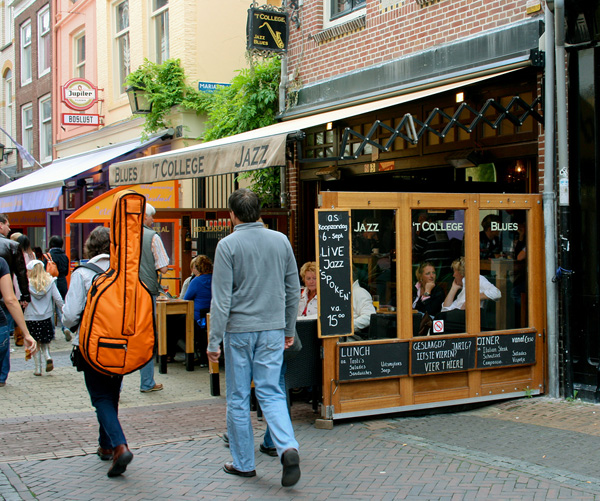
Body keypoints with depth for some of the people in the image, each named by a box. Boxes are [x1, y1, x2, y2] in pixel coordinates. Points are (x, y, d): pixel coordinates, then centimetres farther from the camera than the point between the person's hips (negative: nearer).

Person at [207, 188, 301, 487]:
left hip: (238, 330, -3)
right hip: (272, 329, 3)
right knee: (270, 392, 8)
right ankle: (288, 448, -14)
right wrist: (289, 329, 19)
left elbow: (221, 298, -11)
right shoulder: (281, 241, 5)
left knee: (238, 398, 8)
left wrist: (214, 340, -7)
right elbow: (293, 290, 9)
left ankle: (244, 463, 17)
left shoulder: (228, 245, -8)